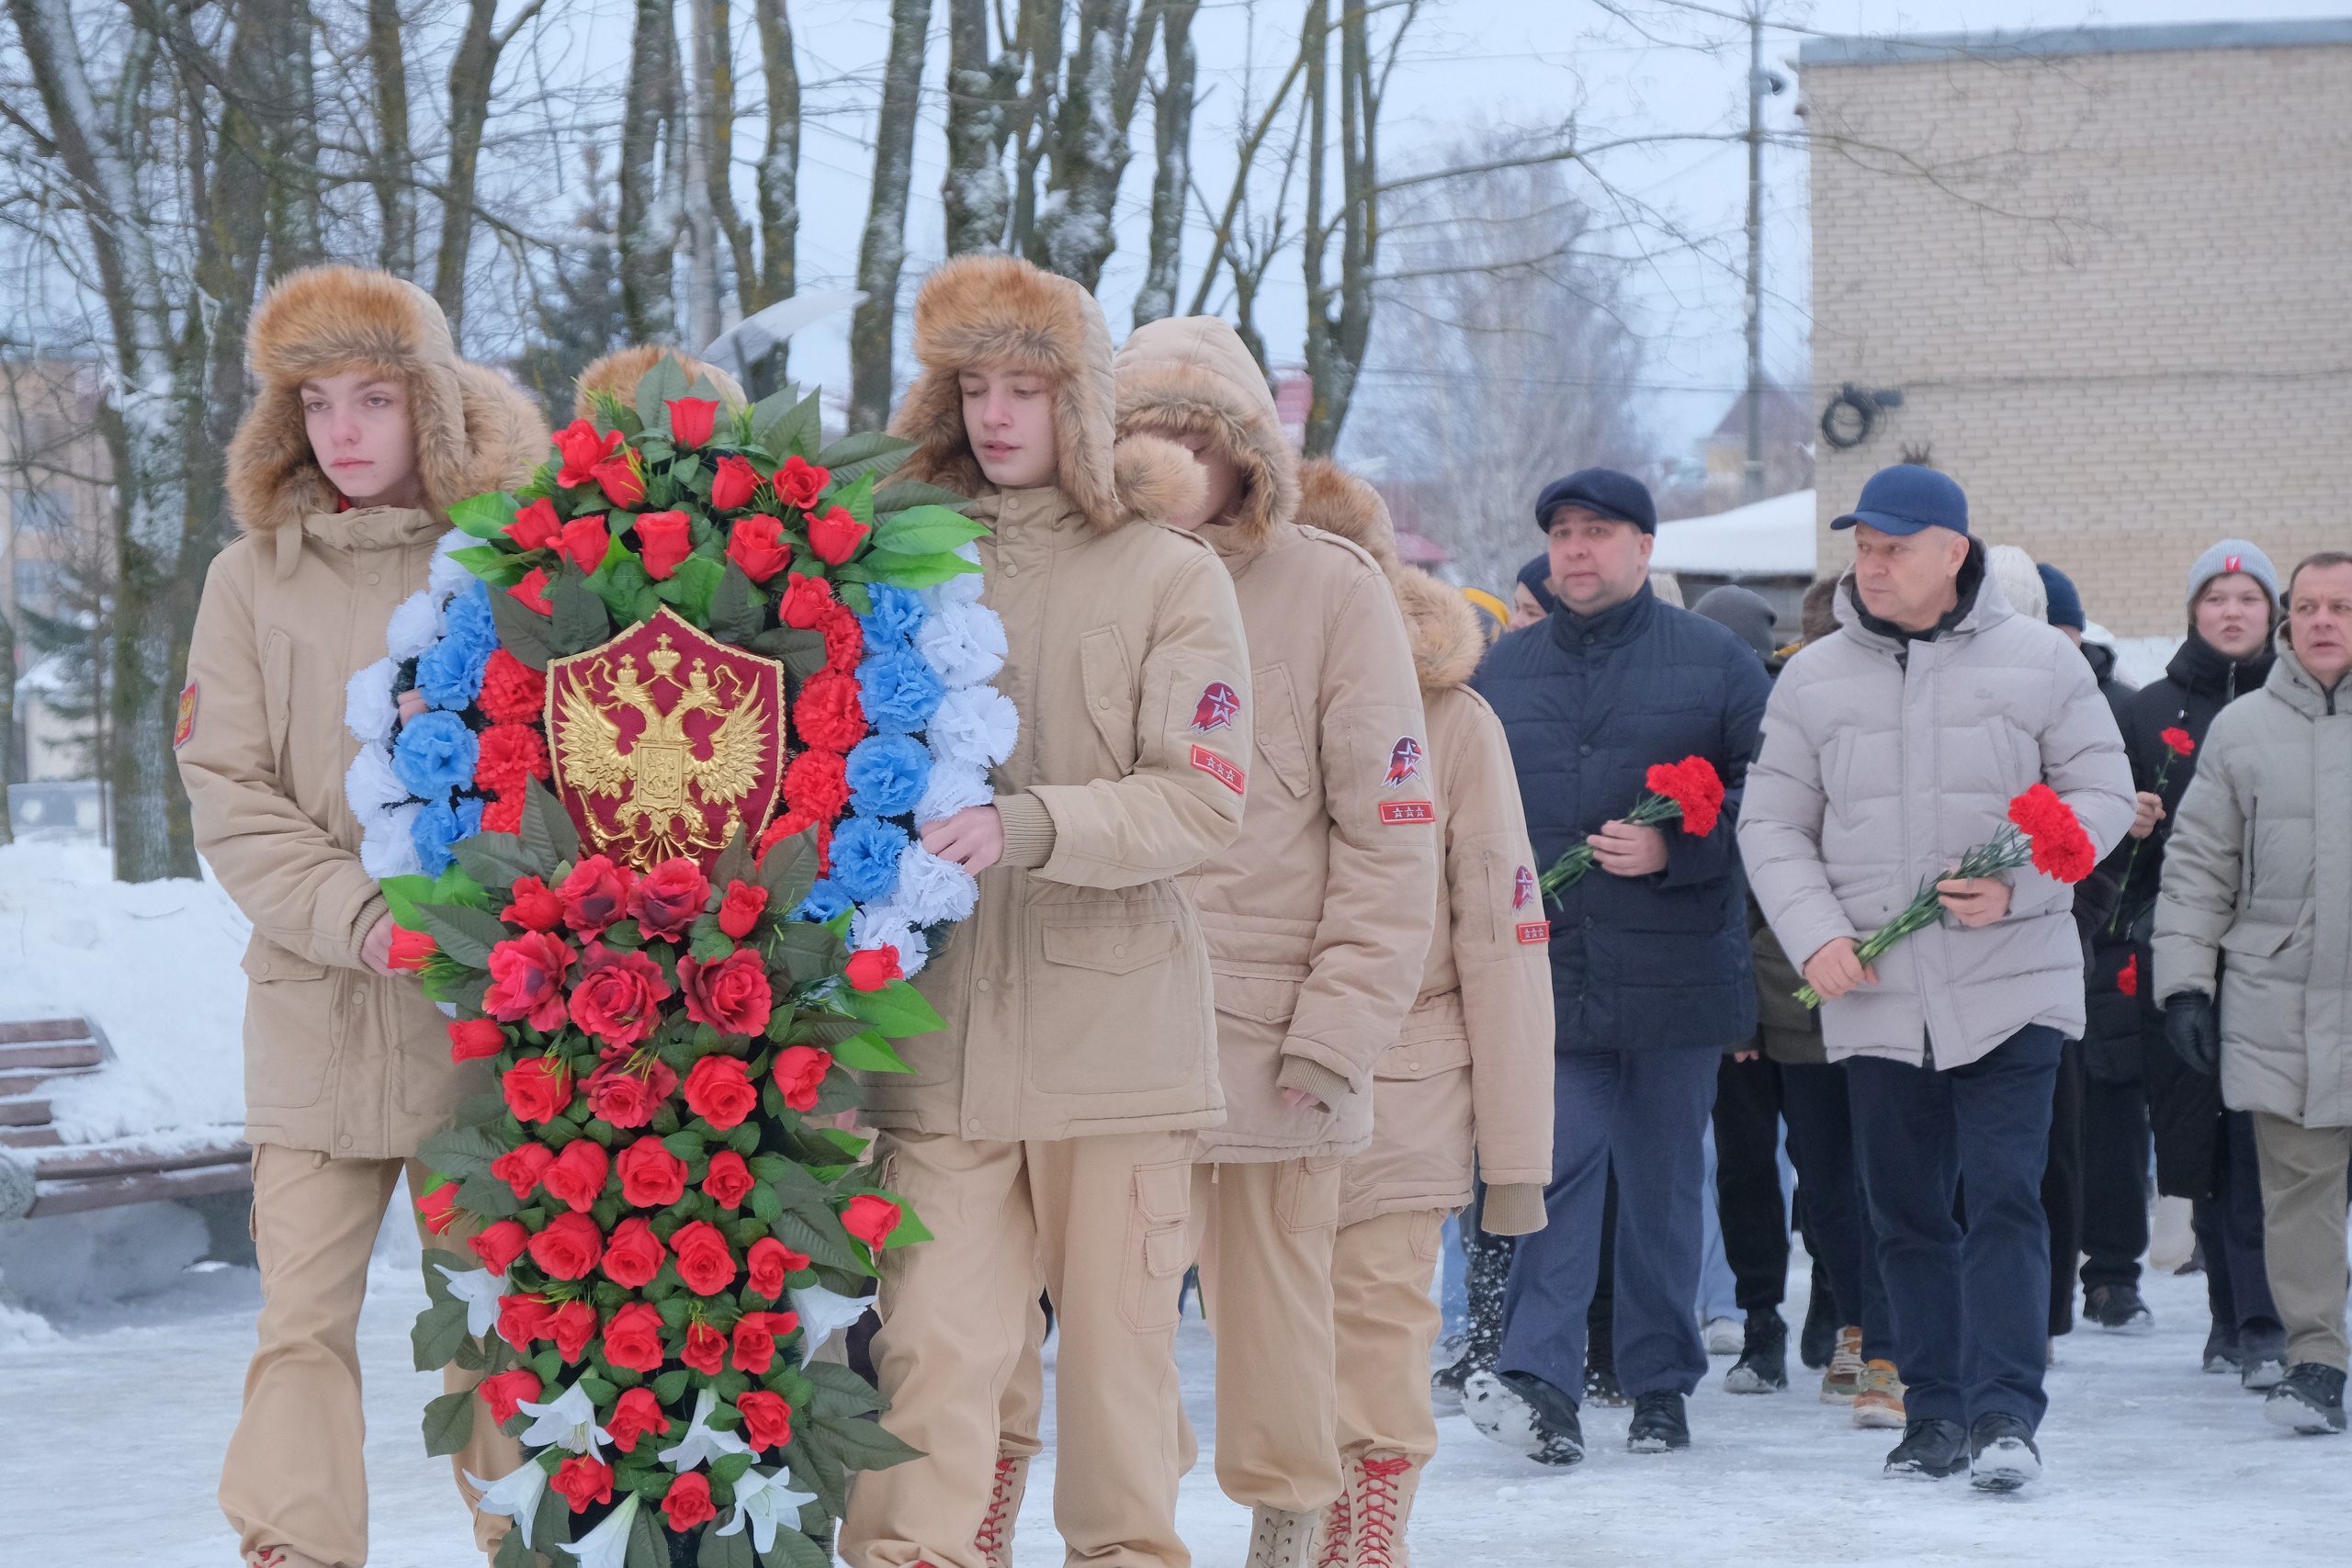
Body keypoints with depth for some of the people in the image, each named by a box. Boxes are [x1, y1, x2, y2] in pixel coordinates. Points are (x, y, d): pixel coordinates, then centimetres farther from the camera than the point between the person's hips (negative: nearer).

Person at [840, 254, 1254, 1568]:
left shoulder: (1170, 577, 2)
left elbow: (1203, 800, -9)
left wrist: (1030, 826, -22)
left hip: (1116, 1024, -1)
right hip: (943, 1026, 2)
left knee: (1122, 1332, 5)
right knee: (932, 1337, -6)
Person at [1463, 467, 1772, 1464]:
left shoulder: (1715, 663, 4)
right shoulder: (1503, 671, 13)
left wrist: (1675, 850, -13)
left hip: (1672, 971, -1)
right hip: (1546, 966, 1)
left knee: (1663, 1179, 8)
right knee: (1557, 1166, -12)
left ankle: (1660, 1383, 17)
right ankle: (1540, 1381, -20)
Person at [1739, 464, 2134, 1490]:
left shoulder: (2037, 662, 0)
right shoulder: (1814, 678, 6)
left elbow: (2103, 794, 2)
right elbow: (1772, 827, 9)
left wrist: (2017, 885, -13)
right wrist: (1816, 935, -7)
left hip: (2010, 986, -3)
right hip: (1875, 995, 3)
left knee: (2004, 1196, -11)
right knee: (1905, 1213, 7)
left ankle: (2005, 1413, -11)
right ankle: (1934, 1414, 15)